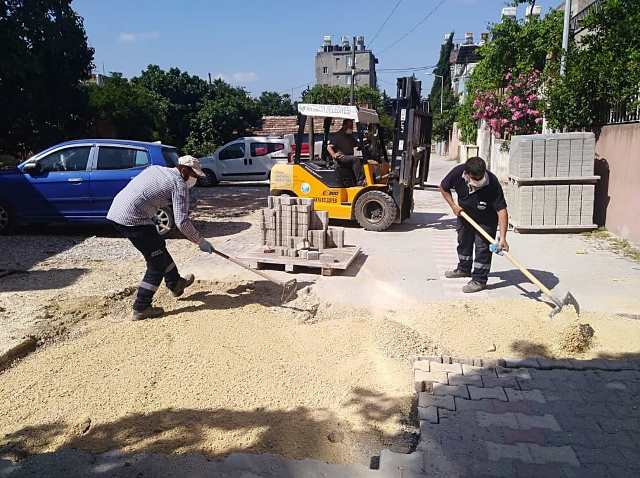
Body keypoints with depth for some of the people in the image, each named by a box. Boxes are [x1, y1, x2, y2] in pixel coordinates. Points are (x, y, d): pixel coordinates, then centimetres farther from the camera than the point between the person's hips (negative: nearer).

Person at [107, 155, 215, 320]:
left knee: (159, 247, 24)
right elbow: (182, 221, -12)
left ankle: (175, 284, 40)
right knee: (157, 262, 1)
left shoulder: (155, 169, 20)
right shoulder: (179, 184, -5)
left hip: (115, 212, 9)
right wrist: (201, 241, -1)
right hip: (133, 219, -9)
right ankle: (141, 308, 5)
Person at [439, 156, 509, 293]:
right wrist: (453, 205, -16)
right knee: (463, 242, 20)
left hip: (486, 219, -4)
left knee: (483, 247, -7)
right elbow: (443, 187, -7)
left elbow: (502, 210, -38)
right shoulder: (457, 173, -29)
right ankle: (464, 269, 41)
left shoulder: (493, 183, -37)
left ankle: (479, 280, 6)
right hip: (464, 213, 5)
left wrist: (503, 238, -44)